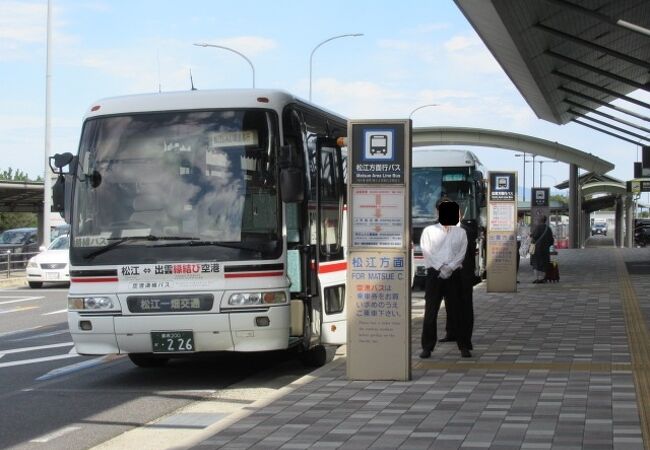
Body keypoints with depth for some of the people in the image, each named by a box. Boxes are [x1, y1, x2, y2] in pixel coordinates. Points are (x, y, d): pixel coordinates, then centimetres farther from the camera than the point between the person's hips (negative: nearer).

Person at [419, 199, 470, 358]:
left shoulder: (460, 232, 12)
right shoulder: (429, 231, 7)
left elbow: (462, 253, 2)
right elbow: (427, 253, -3)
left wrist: (449, 268, -12)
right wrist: (440, 268, -13)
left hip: (453, 275, 1)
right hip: (434, 274, -1)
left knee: (457, 311, 2)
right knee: (430, 311, -2)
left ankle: (463, 346, 8)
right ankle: (427, 347, 3)